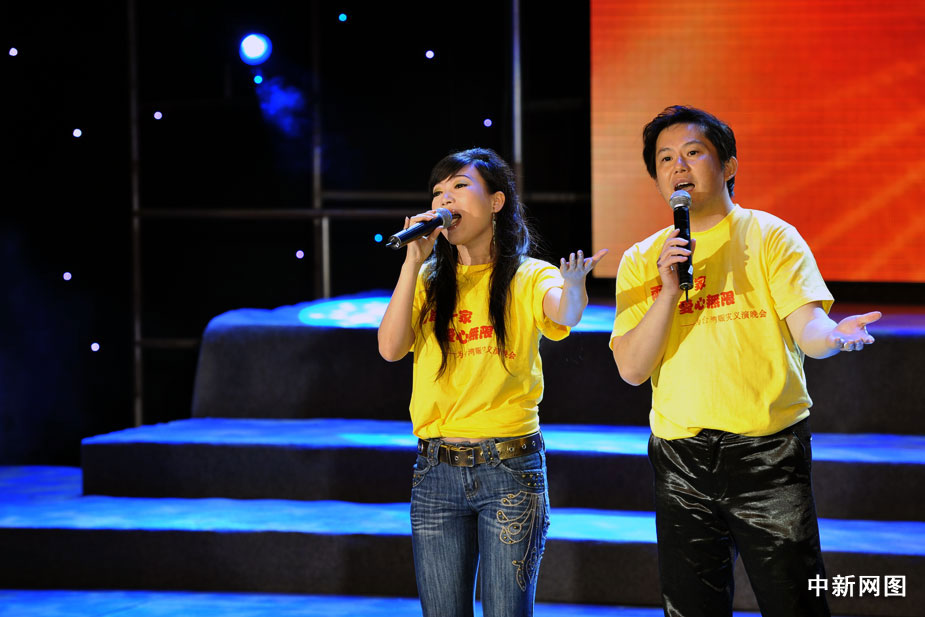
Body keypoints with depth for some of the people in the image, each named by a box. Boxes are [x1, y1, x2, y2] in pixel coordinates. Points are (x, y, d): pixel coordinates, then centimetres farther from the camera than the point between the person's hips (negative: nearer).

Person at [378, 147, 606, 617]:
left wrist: (573, 288, -47)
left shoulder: (528, 278, 0)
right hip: (437, 468, 3)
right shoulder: (428, 280, 11)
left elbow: (565, 314, -22)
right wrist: (414, 261, -8)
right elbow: (390, 348, -4)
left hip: (510, 467, -3)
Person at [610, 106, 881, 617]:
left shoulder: (769, 236, 1)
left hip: (768, 453, -3)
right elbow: (632, 369, -1)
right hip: (680, 456, 3)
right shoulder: (640, 261, 9)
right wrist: (669, 291, -13)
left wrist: (833, 335, -36)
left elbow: (806, 326, -12)